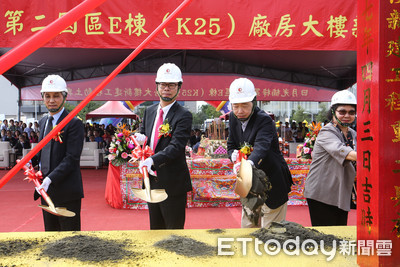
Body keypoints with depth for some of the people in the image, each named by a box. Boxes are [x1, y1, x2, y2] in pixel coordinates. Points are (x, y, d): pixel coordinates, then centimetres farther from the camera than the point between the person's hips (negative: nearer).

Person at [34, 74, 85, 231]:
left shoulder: (74, 123, -11)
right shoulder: (43, 122, 13)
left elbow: (72, 158, -17)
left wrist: (50, 179, -23)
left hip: (66, 192, -7)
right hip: (46, 190, 7)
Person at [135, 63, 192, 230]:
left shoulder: (183, 116, -13)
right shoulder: (149, 111, 9)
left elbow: (176, 146, -22)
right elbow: (142, 134, 17)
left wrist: (153, 160, -35)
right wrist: (141, 138, -7)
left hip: (173, 184, -6)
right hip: (152, 181, 7)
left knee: (174, 230, 6)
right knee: (155, 228, 19)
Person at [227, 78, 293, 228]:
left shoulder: (265, 120, -21)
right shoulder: (234, 120, 1)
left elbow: (262, 146, -38)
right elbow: (231, 145, 9)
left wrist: (249, 163, -59)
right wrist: (234, 153, -17)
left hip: (272, 183, -7)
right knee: (247, 227, 16)